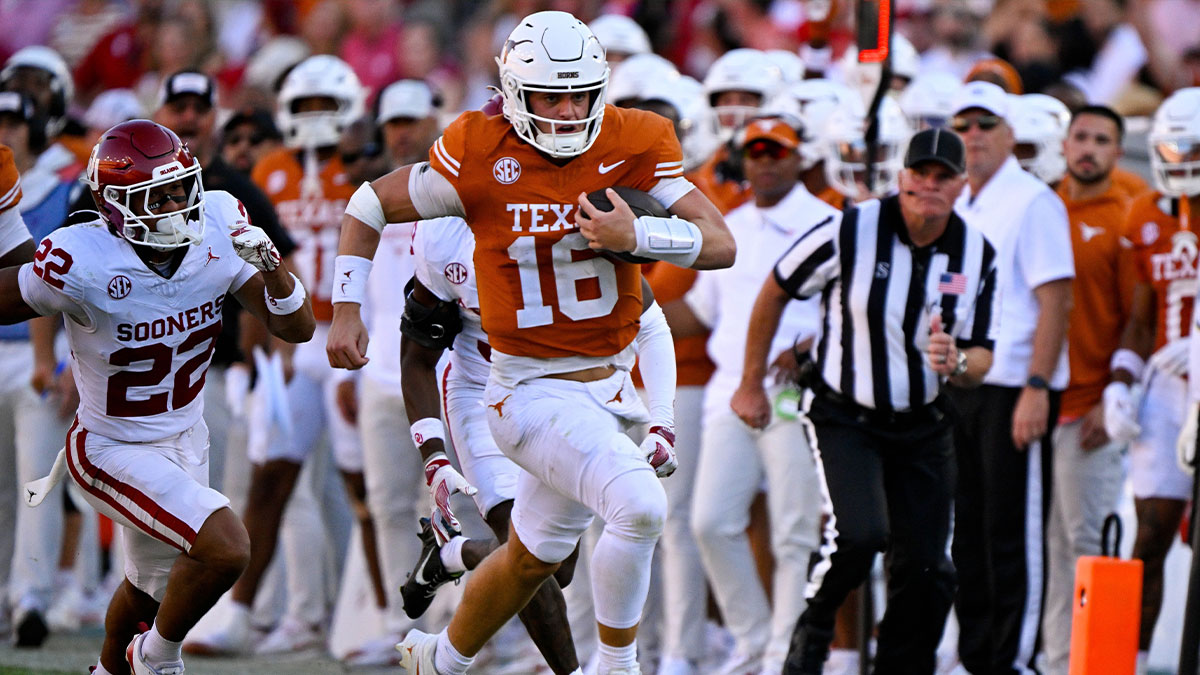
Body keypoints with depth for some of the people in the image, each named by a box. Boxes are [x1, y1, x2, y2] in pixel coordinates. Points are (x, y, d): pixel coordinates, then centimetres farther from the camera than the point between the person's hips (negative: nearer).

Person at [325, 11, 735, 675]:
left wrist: (637, 234, -25)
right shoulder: (482, 157, -14)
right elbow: (371, 204, 0)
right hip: (533, 390, -5)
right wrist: (346, 309, -4)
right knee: (639, 506, -26)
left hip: (611, 386, 5)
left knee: (533, 558, 21)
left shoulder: (630, 146, -6)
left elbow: (720, 244, -9)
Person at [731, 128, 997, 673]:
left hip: (923, 426, 4)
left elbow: (980, 359, 4)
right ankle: (814, 625, 4)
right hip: (846, 417, -4)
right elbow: (774, 294, -1)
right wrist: (751, 384, 7)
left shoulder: (977, 256, -3)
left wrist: (956, 363, -22)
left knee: (924, 570, 1)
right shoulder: (850, 233, -15)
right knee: (861, 535, -24)